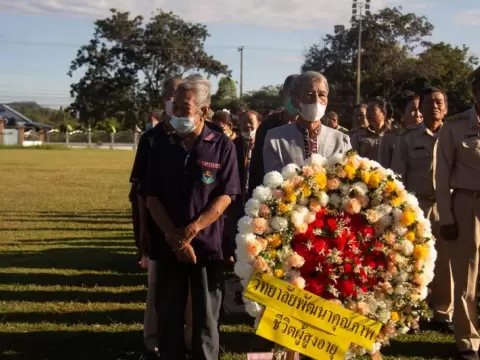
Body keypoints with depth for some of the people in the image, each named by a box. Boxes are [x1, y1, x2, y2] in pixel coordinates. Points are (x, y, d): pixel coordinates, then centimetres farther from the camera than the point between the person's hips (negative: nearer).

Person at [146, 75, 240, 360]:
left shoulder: (222, 146, -3)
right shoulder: (162, 144, 4)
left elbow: (226, 196, -7)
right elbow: (152, 197, 2)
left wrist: (191, 231, -15)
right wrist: (173, 236, -10)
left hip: (208, 245, -2)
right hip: (169, 245, 2)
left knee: (206, 318, 7)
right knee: (169, 316, 10)